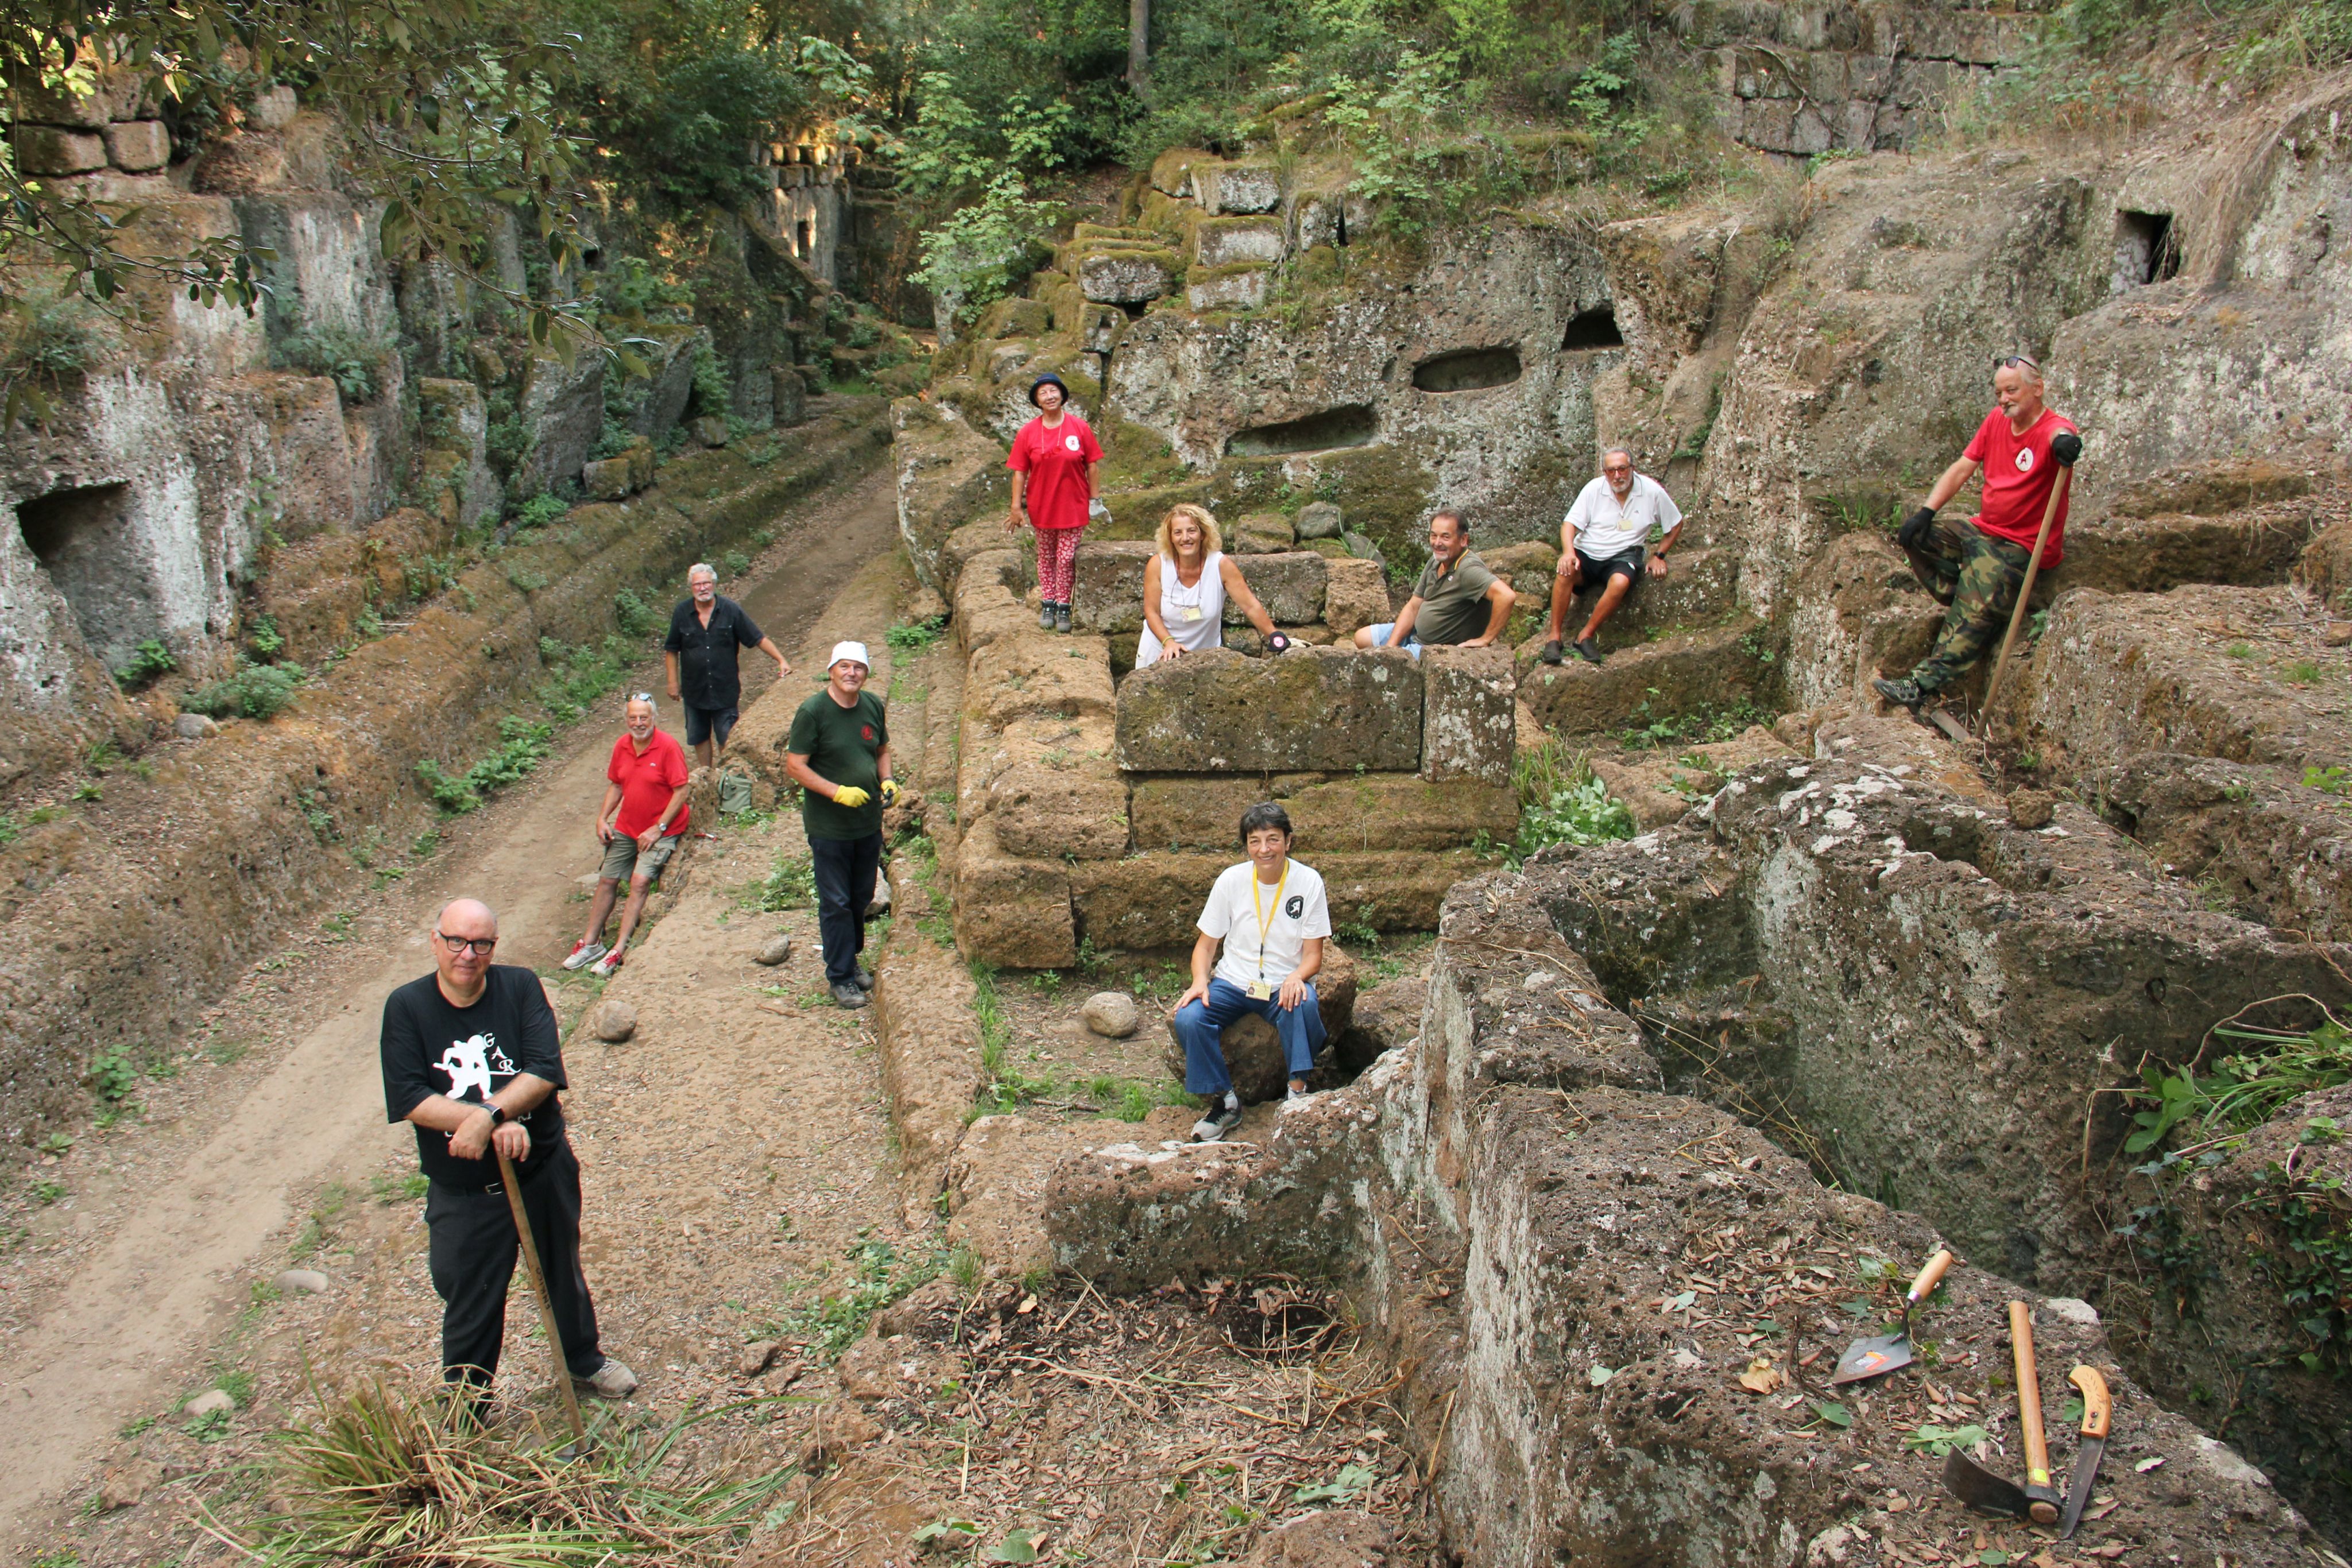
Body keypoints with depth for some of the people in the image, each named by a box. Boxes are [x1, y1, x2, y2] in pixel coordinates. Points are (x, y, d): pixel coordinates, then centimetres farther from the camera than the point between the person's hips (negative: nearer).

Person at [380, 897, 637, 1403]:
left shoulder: (520, 987, -9)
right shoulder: (406, 1007, -11)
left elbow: (545, 1071, -18)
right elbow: (410, 1100, -18)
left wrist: (487, 1116, -33)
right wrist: (500, 1122, -26)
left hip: (544, 1170, 2)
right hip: (462, 1190, -1)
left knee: (563, 1273, 23)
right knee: (470, 1302, 13)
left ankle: (582, 1356, 49)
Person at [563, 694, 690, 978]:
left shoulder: (668, 747, -18)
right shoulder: (622, 746, 2)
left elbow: (681, 792, -17)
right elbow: (615, 785, 14)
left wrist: (657, 829, -18)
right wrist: (603, 818, 1)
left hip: (662, 829, -7)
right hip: (626, 827, 7)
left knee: (640, 880, -20)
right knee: (607, 880, 8)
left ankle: (619, 949, -16)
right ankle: (590, 942, 19)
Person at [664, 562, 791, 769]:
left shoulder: (731, 609, -9)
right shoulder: (682, 612, -4)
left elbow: (758, 638, -4)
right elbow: (672, 650, 7)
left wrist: (781, 660, -11)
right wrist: (673, 681, 4)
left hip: (725, 689, -2)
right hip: (694, 689, 2)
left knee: (727, 740, 1)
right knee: (699, 737, 14)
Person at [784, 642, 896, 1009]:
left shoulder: (873, 706, 1)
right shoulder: (812, 712, -16)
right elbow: (795, 765, -15)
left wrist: (887, 780, -4)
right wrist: (838, 792, -24)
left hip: (869, 822, 6)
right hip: (828, 825, -5)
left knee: (861, 898, 17)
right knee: (836, 903, 2)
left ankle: (851, 957, 36)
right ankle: (841, 976, 14)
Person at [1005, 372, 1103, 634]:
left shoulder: (1079, 428, -6)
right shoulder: (1028, 432, -4)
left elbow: (1091, 466, 0)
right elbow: (1020, 472, -2)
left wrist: (1093, 500, -1)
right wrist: (1016, 507, -4)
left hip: (1073, 505, -1)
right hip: (1041, 506, 2)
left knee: (1066, 558, 0)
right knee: (1046, 557, 13)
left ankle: (1063, 607, 12)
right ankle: (1047, 604, 24)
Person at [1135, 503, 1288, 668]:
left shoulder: (1221, 565, -17)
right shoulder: (1157, 565, -15)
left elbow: (1251, 606, -15)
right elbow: (1151, 611, -10)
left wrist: (1276, 638, -21)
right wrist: (1169, 642, -24)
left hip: (1206, 654, 0)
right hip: (1160, 653, 0)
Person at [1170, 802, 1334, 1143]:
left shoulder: (1308, 882, -7)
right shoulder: (1231, 880, -4)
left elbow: (1313, 954, -4)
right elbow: (1205, 944, 3)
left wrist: (1295, 978, -27)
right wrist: (1200, 982, -17)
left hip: (1284, 986, -2)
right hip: (1232, 983, 2)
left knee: (1304, 1005, -36)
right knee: (1188, 1019, -26)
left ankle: (1298, 1090, -16)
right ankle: (1224, 1101, -6)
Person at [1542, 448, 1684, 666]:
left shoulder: (1652, 492, -3)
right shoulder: (1594, 489, -3)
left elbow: (1675, 525, 12)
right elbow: (1570, 523, -6)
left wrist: (1659, 555, 5)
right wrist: (1568, 552, -24)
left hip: (1622, 556, 0)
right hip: (1586, 552, 1)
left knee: (1620, 582, -36)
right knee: (1565, 571, -33)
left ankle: (1587, 635, -20)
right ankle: (1554, 636, -23)